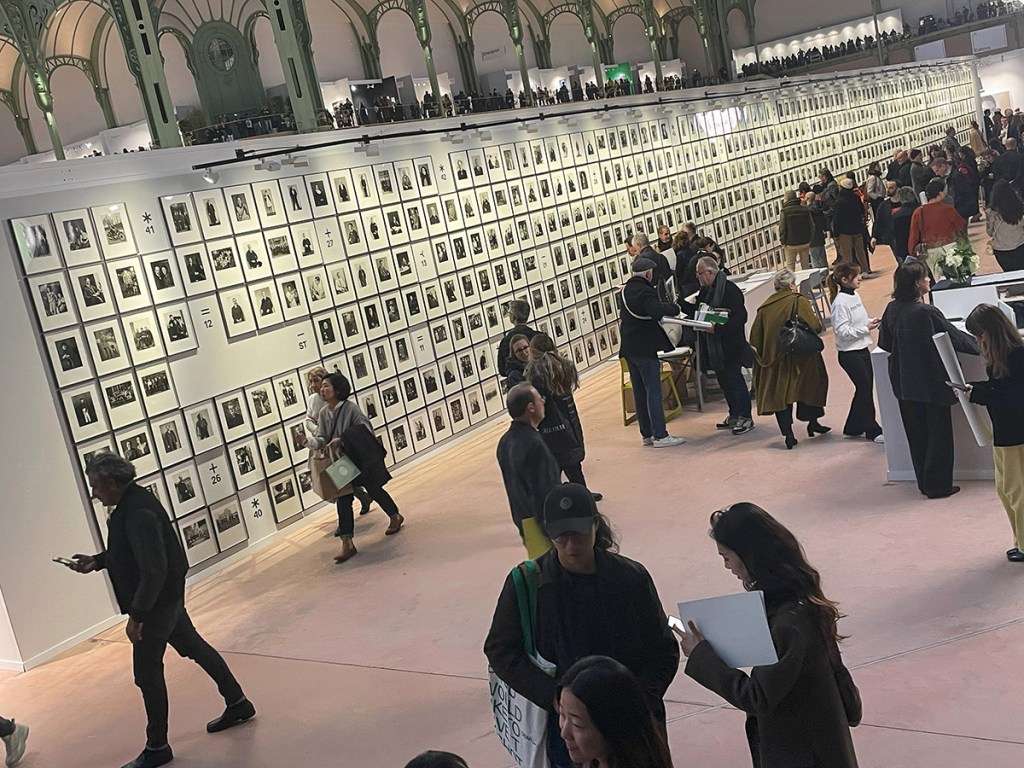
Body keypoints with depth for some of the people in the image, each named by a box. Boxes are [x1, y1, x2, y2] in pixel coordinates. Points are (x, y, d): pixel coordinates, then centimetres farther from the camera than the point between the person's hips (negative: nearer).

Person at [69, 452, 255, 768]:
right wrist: (96, 561, 6)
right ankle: (237, 704, 34)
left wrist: (137, 615, -26)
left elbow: (154, 569, -30)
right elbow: (126, 552, 19)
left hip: (158, 602, -10)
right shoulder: (132, 501, 4)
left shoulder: (138, 513, -28)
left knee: (147, 673, 1)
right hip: (167, 597, 10)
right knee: (194, 647, 20)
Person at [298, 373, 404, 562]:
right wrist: (309, 441, -23)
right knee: (342, 500, -3)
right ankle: (347, 544, -2)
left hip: (362, 459, -5)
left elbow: (365, 428, -22)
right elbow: (322, 439, -2)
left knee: (373, 489, 12)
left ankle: (395, 517, 41)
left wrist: (342, 439, -30)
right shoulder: (323, 413, -1)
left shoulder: (350, 407, -19)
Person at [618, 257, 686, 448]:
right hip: (644, 348, -9)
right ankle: (660, 436, -6)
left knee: (640, 391, 12)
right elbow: (656, 311, -35)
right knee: (653, 392, -6)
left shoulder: (627, 289, 12)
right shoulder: (645, 291, -17)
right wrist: (674, 308, -19)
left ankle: (647, 434, 17)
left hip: (628, 349, 9)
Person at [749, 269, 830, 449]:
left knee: (779, 393, 7)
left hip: (774, 363, 3)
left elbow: (754, 338, 2)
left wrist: (764, 356, 13)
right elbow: (816, 327, -16)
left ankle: (788, 435, 2)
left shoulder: (764, 308, 1)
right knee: (812, 385, 19)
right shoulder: (799, 302, -11)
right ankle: (812, 423, 27)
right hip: (800, 359, -3)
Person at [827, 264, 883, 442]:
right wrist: (866, 328, -20)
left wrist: (872, 322, 2)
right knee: (865, 389, -1)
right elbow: (842, 331, -21)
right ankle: (873, 431, 11)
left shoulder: (855, 296, 8)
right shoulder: (840, 303, -19)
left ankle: (853, 428, 25)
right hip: (849, 353, -9)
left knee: (864, 388, 13)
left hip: (862, 349, 9)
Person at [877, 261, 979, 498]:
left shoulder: (892, 309, -3)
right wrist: (980, 346, 3)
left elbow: (884, 343, 8)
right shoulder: (927, 312, -22)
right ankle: (938, 485, 14)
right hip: (932, 382, -6)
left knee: (916, 435, 16)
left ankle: (924, 482, 25)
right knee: (938, 434, 8)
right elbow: (955, 337, -13)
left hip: (905, 383, 6)